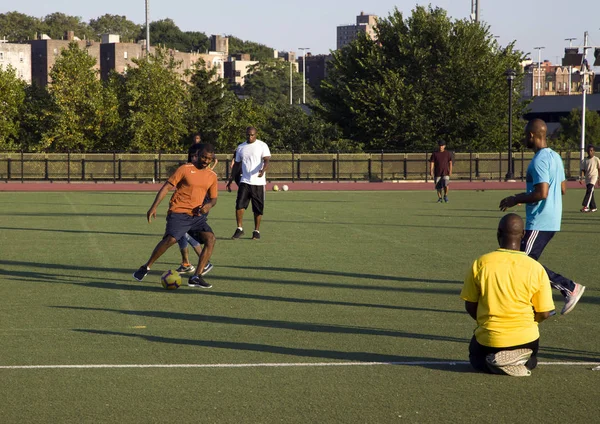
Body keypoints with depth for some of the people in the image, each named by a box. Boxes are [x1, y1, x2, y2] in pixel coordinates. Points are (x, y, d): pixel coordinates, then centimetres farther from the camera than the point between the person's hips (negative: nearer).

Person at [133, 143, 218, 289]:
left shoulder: (212, 176, 10)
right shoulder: (185, 169, -5)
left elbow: (213, 198, 18)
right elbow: (166, 187, -5)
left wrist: (209, 205, -7)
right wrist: (154, 207, -12)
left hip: (197, 215, 5)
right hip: (179, 212, -5)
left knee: (211, 239, -14)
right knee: (170, 239, -23)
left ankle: (196, 277, -9)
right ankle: (146, 267, -1)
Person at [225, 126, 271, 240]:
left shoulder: (262, 146, 0)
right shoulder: (241, 147, 13)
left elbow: (266, 160, -13)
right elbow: (237, 165, 20)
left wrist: (263, 170, -34)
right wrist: (230, 180, 16)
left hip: (258, 182, -3)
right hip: (244, 182, 3)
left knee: (258, 209, 1)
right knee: (239, 205, -10)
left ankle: (256, 231, 13)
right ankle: (239, 229, 1)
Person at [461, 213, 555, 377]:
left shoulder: (480, 263, -10)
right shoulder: (536, 268, -10)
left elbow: (470, 306, -1)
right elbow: (544, 313, -5)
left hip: (489, 339, -1)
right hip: (525, 338, 1)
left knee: (476, 356, 34)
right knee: (531, 361, 35)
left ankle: (492, 363, -3)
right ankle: (523, 363, -3)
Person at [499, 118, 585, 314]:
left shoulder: (539, 160, -18)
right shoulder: (555, 157, 13)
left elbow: (541, 193, -27)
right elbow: (562, 189, 19)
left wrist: (515, 199, -13)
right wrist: (523, 197, 23)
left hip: (540, 222, -10)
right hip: (552, 220, 10)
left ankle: (570, 288, -6)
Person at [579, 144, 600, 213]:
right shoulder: (584, 161, 9)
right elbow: (583, 170, 7)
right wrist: (581, 178, -6)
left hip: (593, 177, -5)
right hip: (587, 178, 5)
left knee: (589, 191, -20)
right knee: (590, 193, 9)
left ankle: (585, 206, -30)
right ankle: (593, 207, 19)